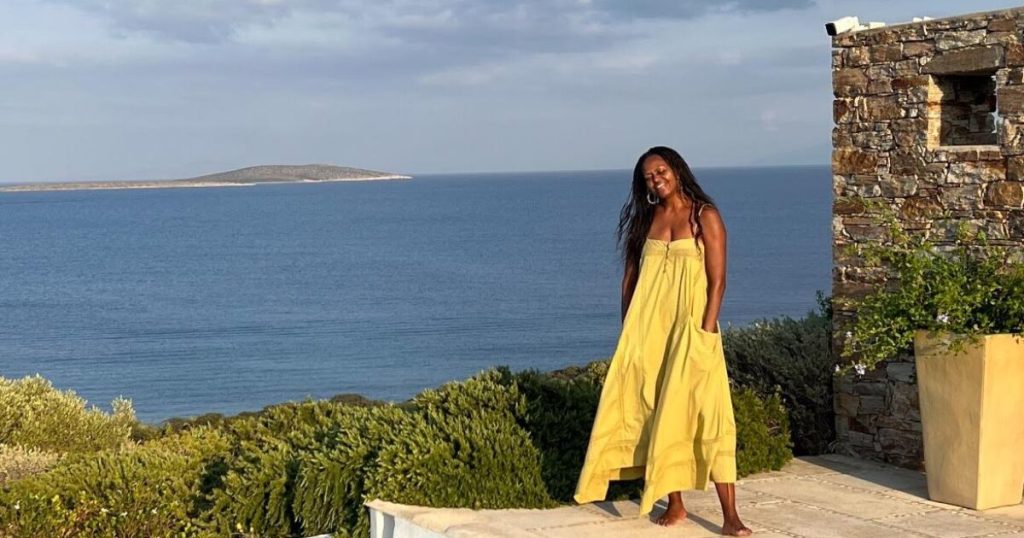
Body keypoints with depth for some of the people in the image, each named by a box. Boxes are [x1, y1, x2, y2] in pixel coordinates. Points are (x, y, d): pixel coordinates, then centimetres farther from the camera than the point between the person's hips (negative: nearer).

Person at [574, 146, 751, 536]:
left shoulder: (705, 216, -1)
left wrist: (707, 331, -16)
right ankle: (674, 505, 15)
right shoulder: (646, 219, 13)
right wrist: (627, 330, 7)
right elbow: (630, 275, 14)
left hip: (690, 327, -5)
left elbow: (717, 279, -7)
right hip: (647, 328, 5)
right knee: (658, 413, 5)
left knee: (706, 413, -12)